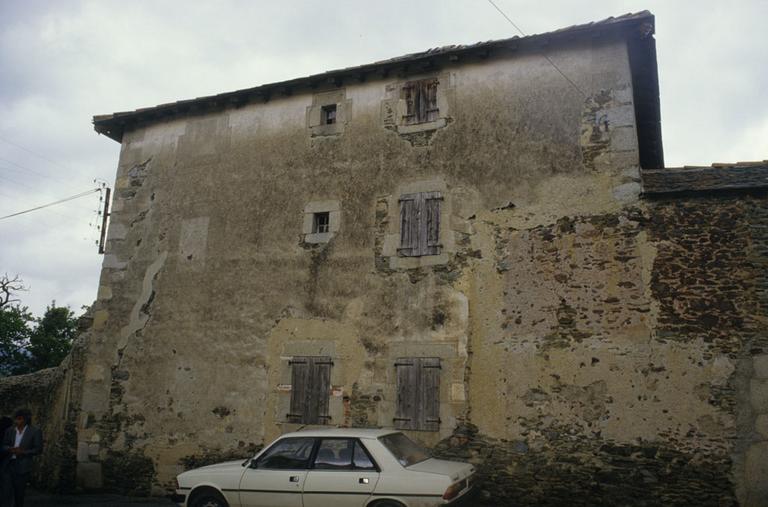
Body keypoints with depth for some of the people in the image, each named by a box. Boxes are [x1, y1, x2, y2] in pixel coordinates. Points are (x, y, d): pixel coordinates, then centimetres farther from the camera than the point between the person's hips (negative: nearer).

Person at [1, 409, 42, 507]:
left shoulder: (35, 432, -1)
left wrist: (23, 452, -15)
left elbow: (38, 449, -2)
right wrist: (10, 449, -9)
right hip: (8, 465, 3)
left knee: (19, 494, 5)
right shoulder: (9, 431, 11)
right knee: (6, 492, -7)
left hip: (22, 467, -3)